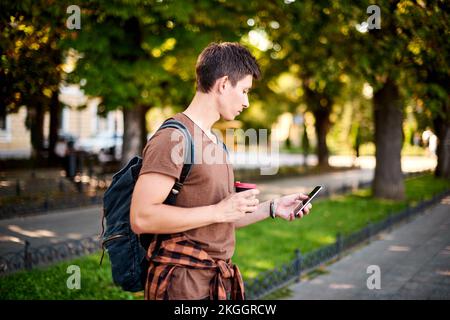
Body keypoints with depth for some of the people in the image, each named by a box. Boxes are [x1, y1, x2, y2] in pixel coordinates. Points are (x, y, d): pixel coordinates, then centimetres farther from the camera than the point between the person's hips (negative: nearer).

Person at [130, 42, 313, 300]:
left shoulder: (215, 141, 16)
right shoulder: (173, 137, -14)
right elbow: (141, 218, -24)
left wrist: (272, 208, 10)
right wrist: (218, 211, -20)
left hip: (218, 281, 9)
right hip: (184, 286, -9)